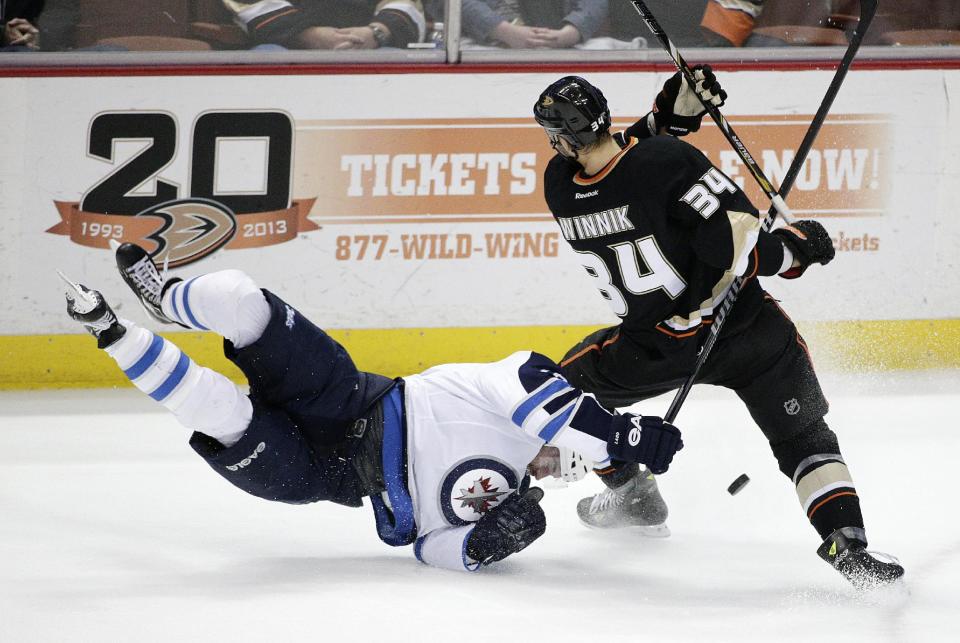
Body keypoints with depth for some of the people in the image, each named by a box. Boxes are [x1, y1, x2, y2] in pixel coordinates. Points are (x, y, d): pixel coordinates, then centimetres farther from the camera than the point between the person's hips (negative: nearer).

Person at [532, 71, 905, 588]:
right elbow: (738, 242, -25)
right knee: (803, 439, 9)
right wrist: (796, 246, -8)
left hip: (658, 343, 2)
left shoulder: (560, 186, -9)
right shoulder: (670, 161, -22)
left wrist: (670, 111, 2)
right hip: (748, 331, -2)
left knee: (572, 382, 29)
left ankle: (633, 495, 38)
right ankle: (846, 542, -11)